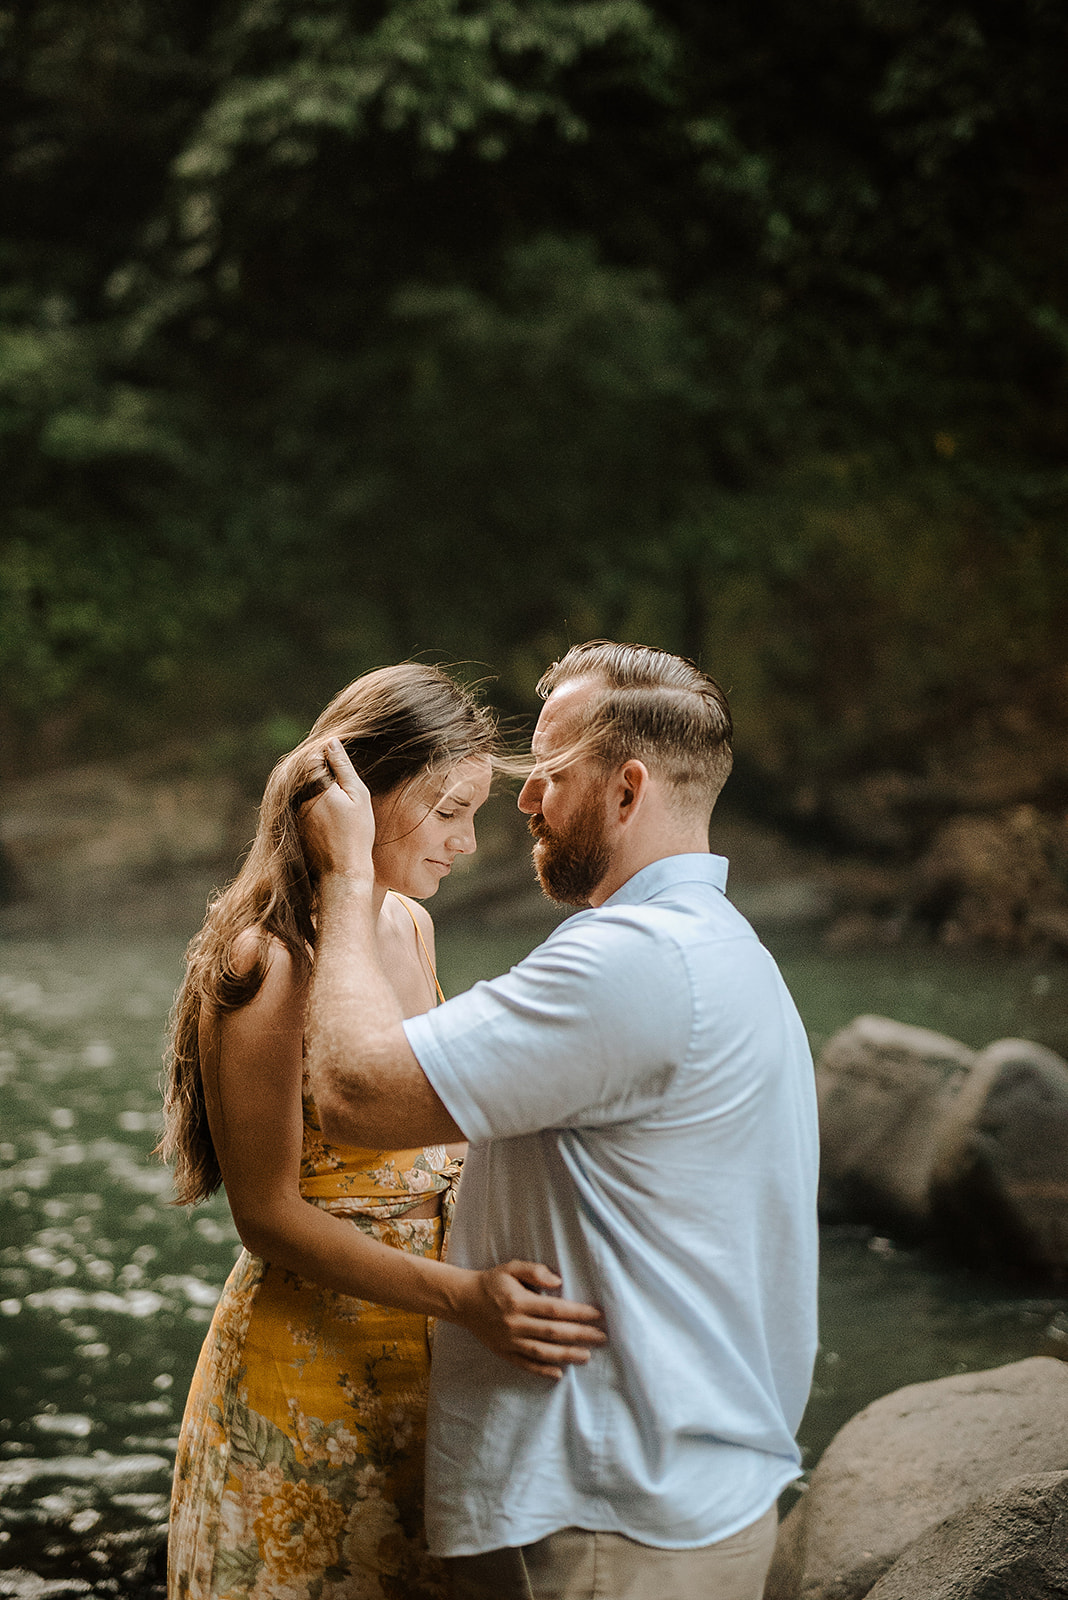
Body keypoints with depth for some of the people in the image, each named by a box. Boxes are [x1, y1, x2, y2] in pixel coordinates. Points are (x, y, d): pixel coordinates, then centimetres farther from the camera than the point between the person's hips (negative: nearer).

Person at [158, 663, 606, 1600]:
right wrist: (462, 1294, -28)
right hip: (308, 1349, -7)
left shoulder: (409, 926, 6)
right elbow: (269, 1215, -19)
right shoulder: (263, 964, -19)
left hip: (420, 1343, 7)